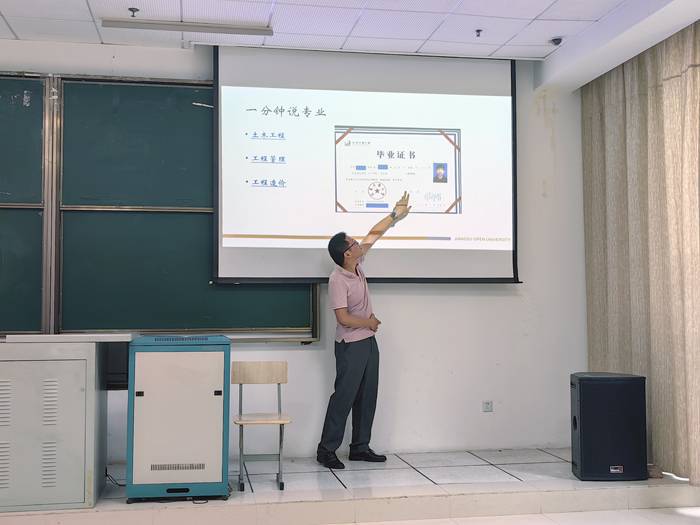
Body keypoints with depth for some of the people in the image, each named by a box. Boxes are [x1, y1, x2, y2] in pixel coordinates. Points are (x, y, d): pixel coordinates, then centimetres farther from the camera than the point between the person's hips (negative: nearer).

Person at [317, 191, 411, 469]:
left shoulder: (357, 263, 1)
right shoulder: (337, 280, -21)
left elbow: (374, 234, 14)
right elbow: (343, 318, -25)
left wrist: (396, 215, 17)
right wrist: (370, 322, -11)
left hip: (369, 342, 8)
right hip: (351, 345, -8)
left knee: (367, 396, 11)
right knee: (344, 396, -5)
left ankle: (360, 447, 19)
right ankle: (326, 449, 3)